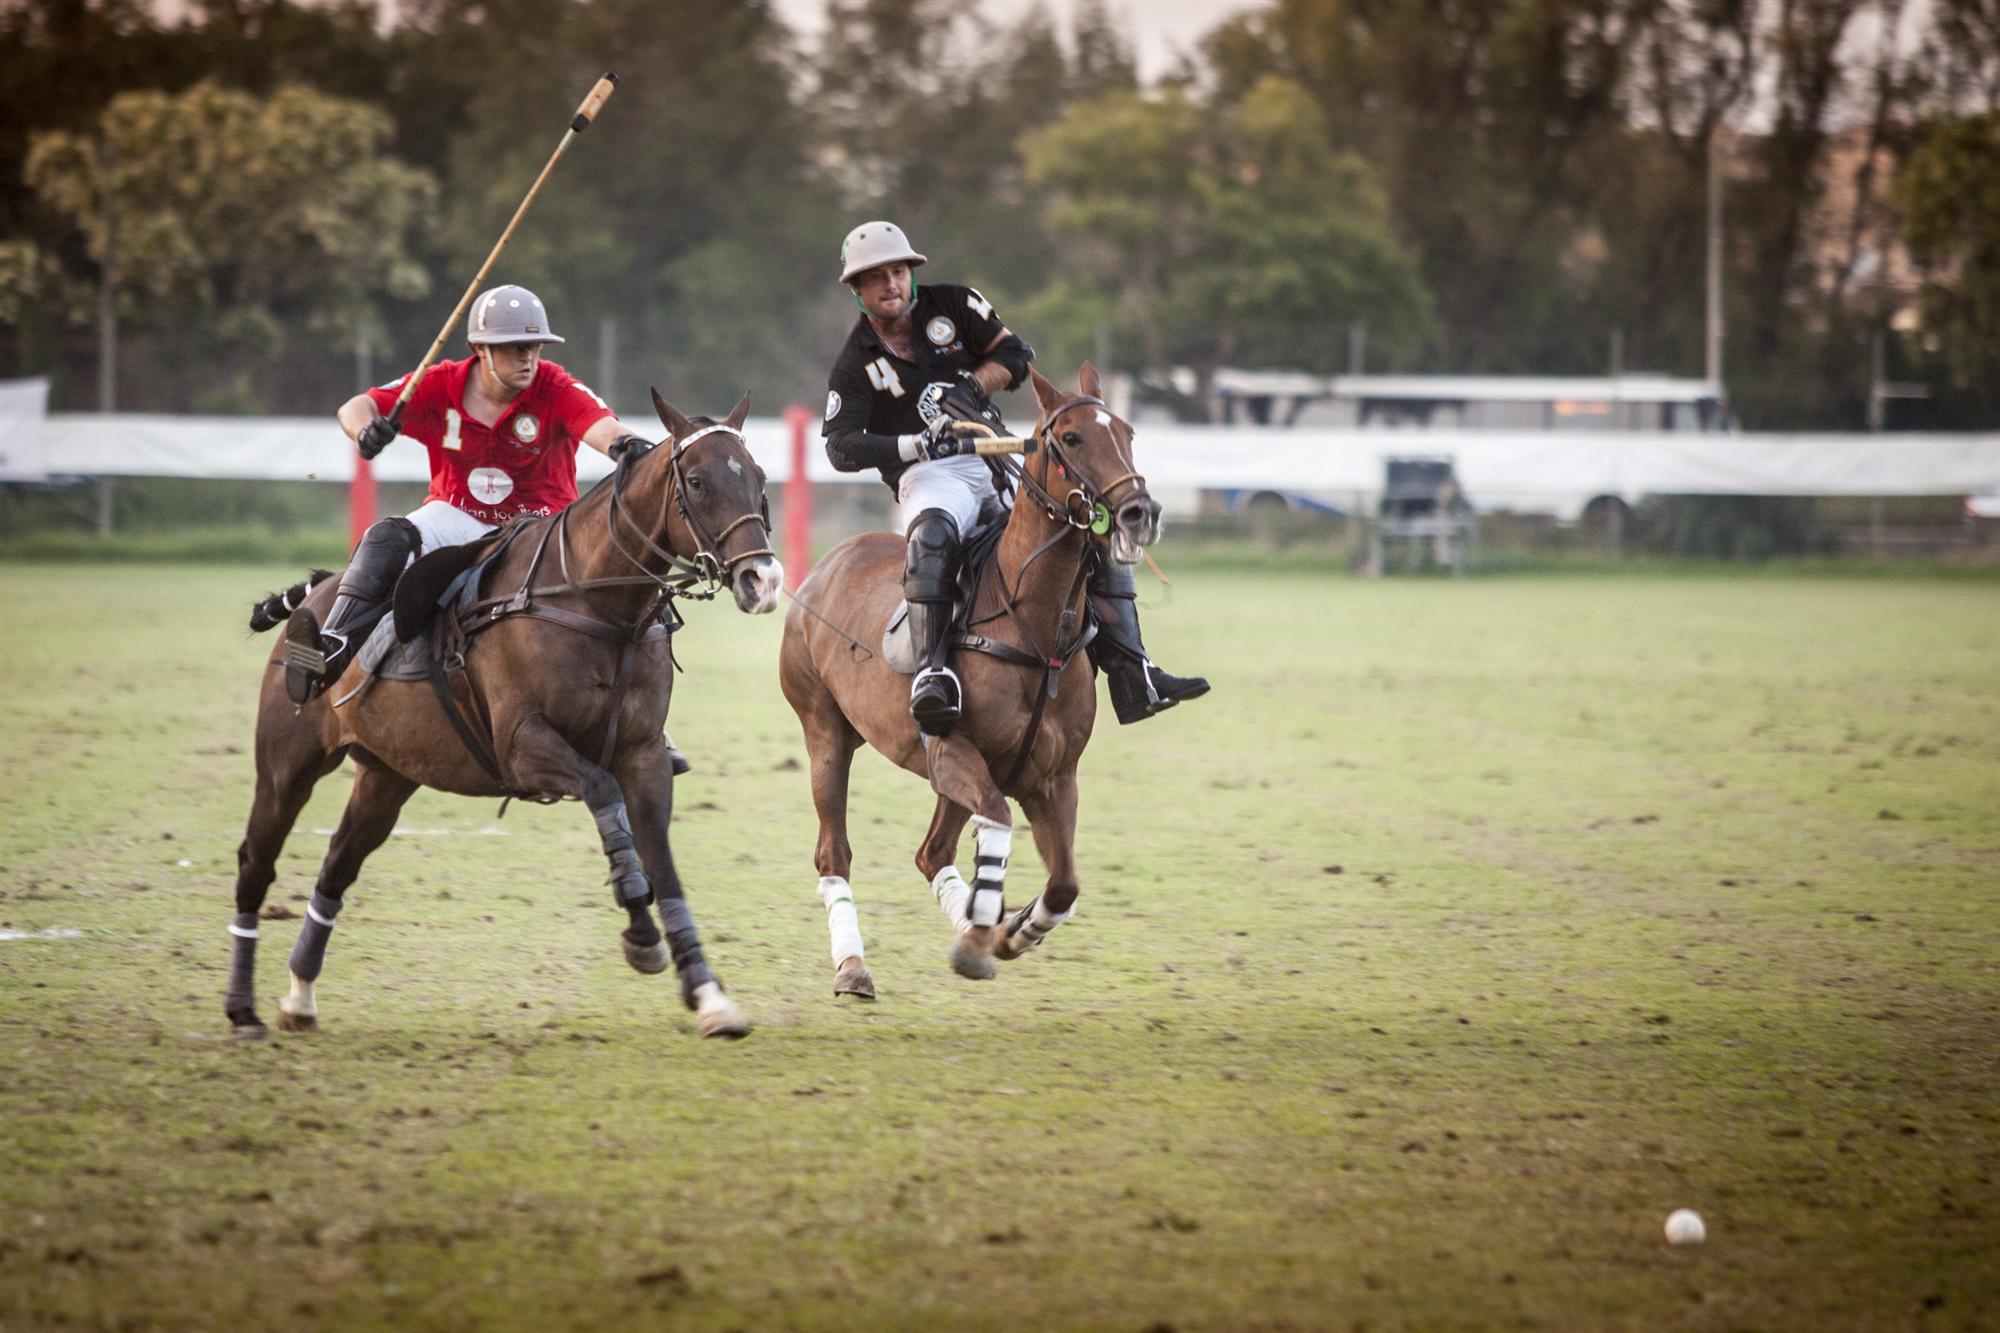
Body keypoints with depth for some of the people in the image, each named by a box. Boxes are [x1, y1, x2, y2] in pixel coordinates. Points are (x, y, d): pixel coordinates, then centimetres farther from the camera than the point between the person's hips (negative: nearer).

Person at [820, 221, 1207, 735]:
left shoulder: (952, 306, 11)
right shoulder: (855, 364, 3)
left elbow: (1016, 355, 8)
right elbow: (841, 447, -7)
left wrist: (971, 386, -11)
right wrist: (917, 444, -19)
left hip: (997, 462, 5)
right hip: (930, 476, -5)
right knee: (933, 533, -41)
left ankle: (1132, 679, -8)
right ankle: (931, 673, -49)